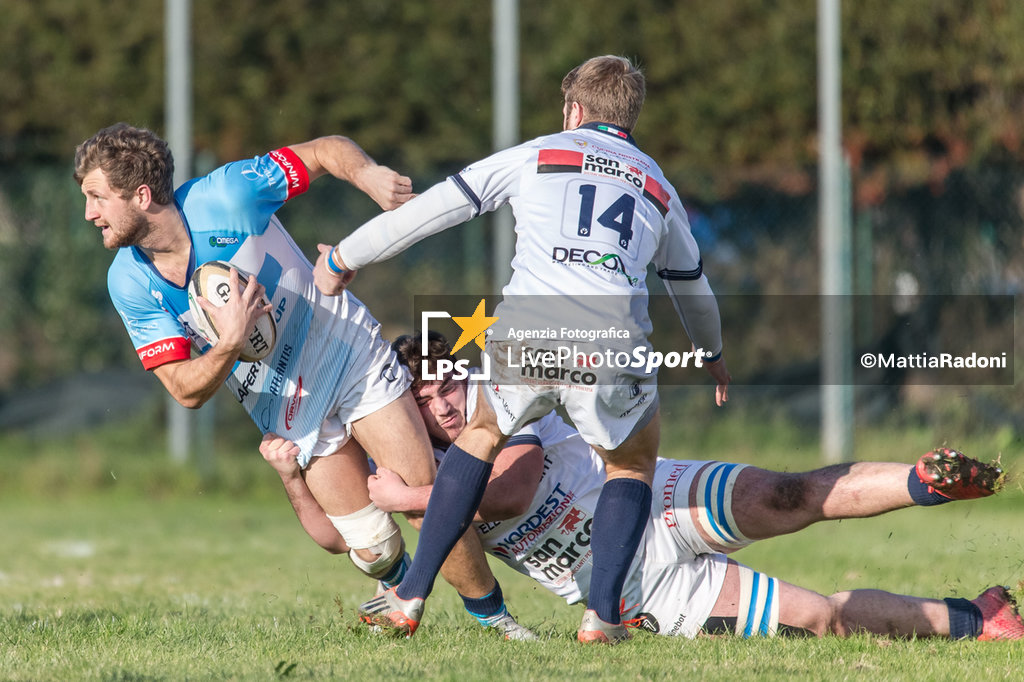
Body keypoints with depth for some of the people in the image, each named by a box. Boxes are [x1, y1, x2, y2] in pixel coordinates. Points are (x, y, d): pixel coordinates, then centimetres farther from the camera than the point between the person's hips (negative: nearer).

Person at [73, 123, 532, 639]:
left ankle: (491, 614, 13)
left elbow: (328, 150, -8)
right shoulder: (128, 283, -15)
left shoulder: (226, 196, -22)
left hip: (353, 355, -1)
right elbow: (187, 391, -14)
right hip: (288, 410, 1)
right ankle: (399, 590, 31)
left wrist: (367, 173, -31)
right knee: (371, 547, -5)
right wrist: (230, 344, -35)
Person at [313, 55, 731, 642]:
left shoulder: (537, 155, 19)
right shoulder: (658, 186, 26)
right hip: (617, 349, 1)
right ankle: (602, 612, 8)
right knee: (634, 466, 27)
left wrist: (344, 259, 32)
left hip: (526, 336, -1)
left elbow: (433, 208, 20)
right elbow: (692, 285, 42)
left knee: (483, 434, 27)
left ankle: (412, 598, 23)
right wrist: (713, 355, 62)